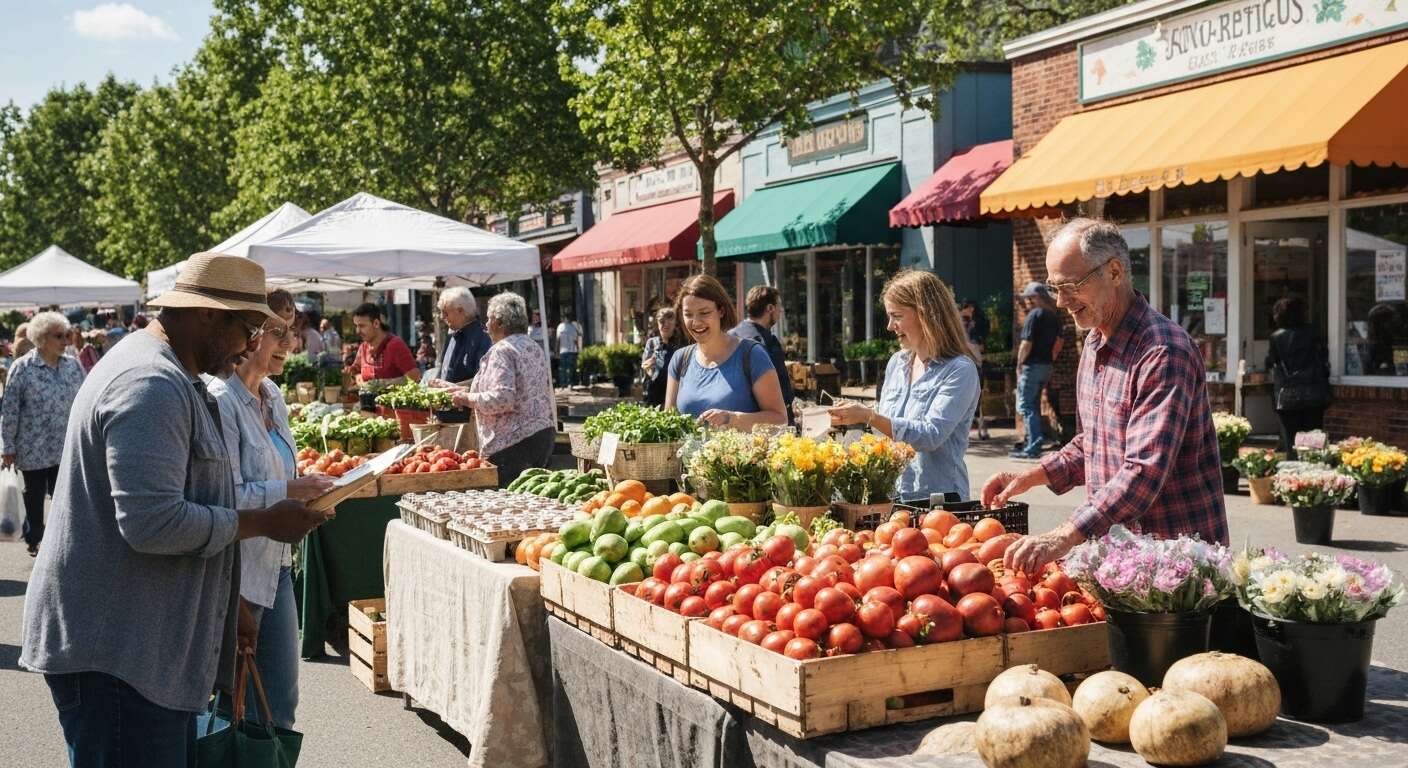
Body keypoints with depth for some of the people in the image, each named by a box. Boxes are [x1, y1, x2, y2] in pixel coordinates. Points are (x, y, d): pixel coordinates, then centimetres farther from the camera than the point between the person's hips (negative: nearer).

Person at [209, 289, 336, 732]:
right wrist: (288, 491, -22)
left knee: (281, 704, 15)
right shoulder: (221, 401, -17)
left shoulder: (273, 397, 10)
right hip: (237, 573, -8)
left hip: (275, 566, 8)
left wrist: (307, 494, 6)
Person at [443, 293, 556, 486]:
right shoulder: (536, 348, 17)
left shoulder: (502, 351, -12)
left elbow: (501, 399, -23)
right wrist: (470, 390, 23)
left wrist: (468, 399, -8)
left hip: (515, 441, -9)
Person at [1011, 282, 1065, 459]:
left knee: (1025, 406, -6)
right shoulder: (1054, 316, 11)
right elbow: (1058, 343, 13)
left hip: (1032, 365, -9)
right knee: (1034, 405, 18)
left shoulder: (1034, 315, -14)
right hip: (1047, 366, 9)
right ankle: (1033, 443, 22)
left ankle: (1033, 447, -12)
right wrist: (1050, 361, 17)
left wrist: (1019, 364, -8)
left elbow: (1027, 343, -17)